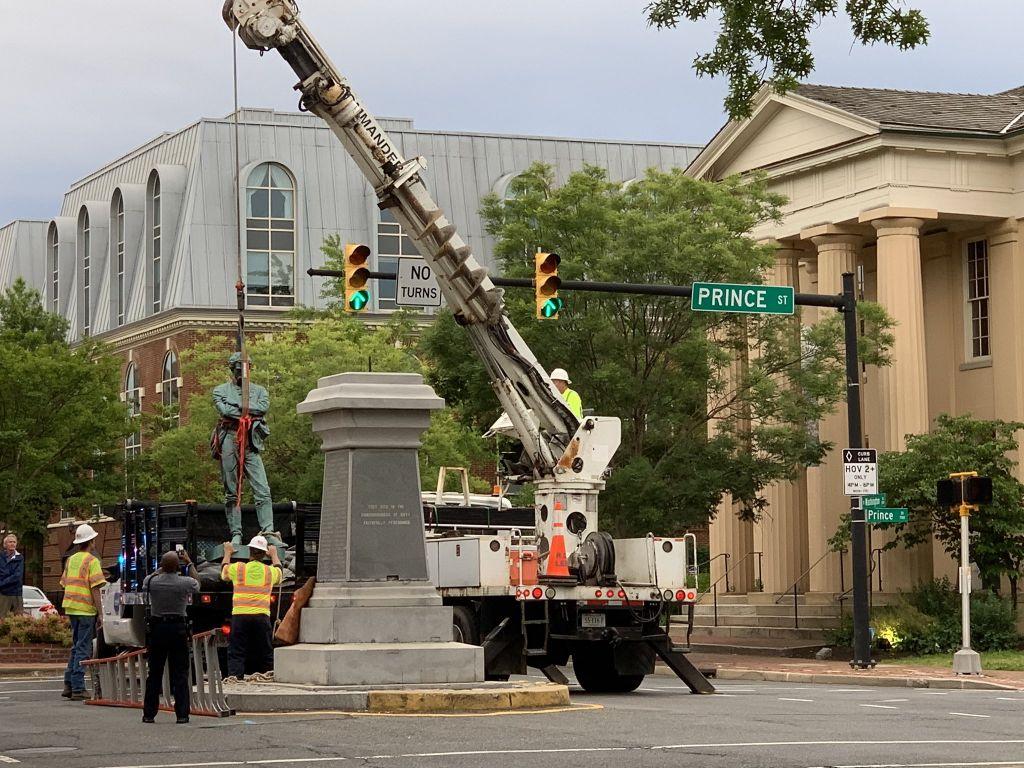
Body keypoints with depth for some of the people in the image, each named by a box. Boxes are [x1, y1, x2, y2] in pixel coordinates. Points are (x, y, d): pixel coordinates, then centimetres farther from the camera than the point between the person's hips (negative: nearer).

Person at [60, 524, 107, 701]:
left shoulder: (71, 560, 13)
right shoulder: (92, 561, -9)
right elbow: (95, 589, -14)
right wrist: (100, 613, -12)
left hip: (71, 608, 7)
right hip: (86, 609, -7)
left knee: (76, 647, 17)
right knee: (83, 649, -3)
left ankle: (69, 685, 16)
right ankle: (77, 689, -4)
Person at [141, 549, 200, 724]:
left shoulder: (151, 581, -6)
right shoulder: (186, 583, -9)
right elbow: (197, 583, 15)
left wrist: (162, 568, 27)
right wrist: (190, 563, 24)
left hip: (156, 629, 2)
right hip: (178, 629, -2)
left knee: (154, 672, 8)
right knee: (180, 673, 2)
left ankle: (149, 714, 9)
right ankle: (182, 714, -1)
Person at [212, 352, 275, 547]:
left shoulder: (258, 390, 17)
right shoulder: (220, 390, 13)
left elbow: (264, 407, -4)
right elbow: (224, 410, -6)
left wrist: (238, 405, -4)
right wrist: (250, 410, -2)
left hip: (251, 445, 0)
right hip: (229, 443, 0)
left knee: (262, 490, -11)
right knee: (231, 492, 2)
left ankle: (268, 531, -15)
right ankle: (236, 534, 5)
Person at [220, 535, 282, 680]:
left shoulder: (237, 568, 3)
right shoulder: (270, 571, 9)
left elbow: (224, 571, 27)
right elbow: (279, 570, 35)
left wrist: (228, 553, 44)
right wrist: (274, 555, 53)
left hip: (239, 615, -1)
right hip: (262, 616, 1)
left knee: (236, 653, -1)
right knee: (266, 653, 9)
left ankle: (234, 677, -14)